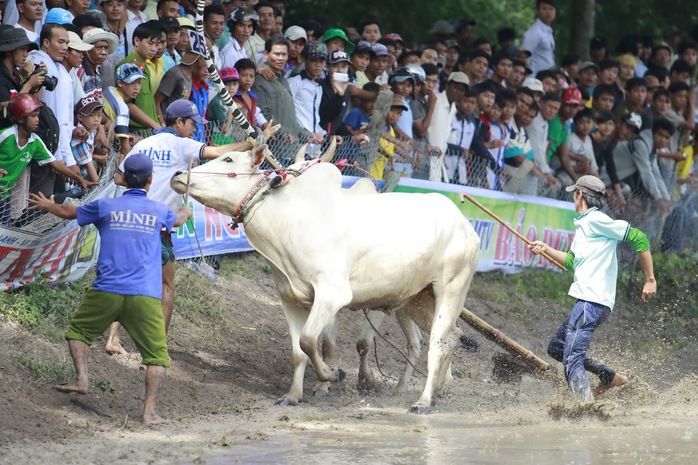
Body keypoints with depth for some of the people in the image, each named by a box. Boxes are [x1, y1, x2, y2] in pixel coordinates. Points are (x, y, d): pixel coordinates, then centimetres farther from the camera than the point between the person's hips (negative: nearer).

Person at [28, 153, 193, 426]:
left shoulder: (106, 207, 5)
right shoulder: (159, 211, 9)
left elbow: (68, 212, 23)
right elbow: (177, 220, 35)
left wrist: (47, 206, 45)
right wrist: (186, 212, 60)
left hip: (106, 291, 0)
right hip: (146, 297, 0)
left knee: (78, 330, 23)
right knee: (157, 356, 2)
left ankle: (81, 378, 5)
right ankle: (149, 411, -11)